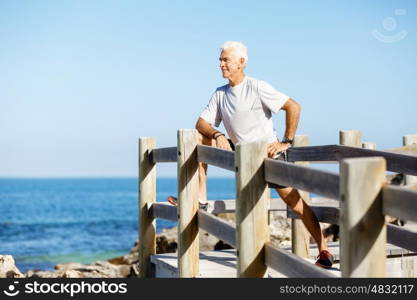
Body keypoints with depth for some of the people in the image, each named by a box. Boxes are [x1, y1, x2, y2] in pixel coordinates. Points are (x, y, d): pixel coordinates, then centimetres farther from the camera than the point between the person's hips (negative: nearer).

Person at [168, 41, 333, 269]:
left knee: (295, 202, -13)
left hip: (268, 154, -6)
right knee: (199, 139, -3)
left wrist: (286, 142, -16)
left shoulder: (256, 87, -13)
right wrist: (218, 135, -18)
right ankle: (200, 199, -3)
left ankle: (324, 251, -5)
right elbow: (201, 123, 3)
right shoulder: (220, 94, 6)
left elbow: (293, 107, -16)